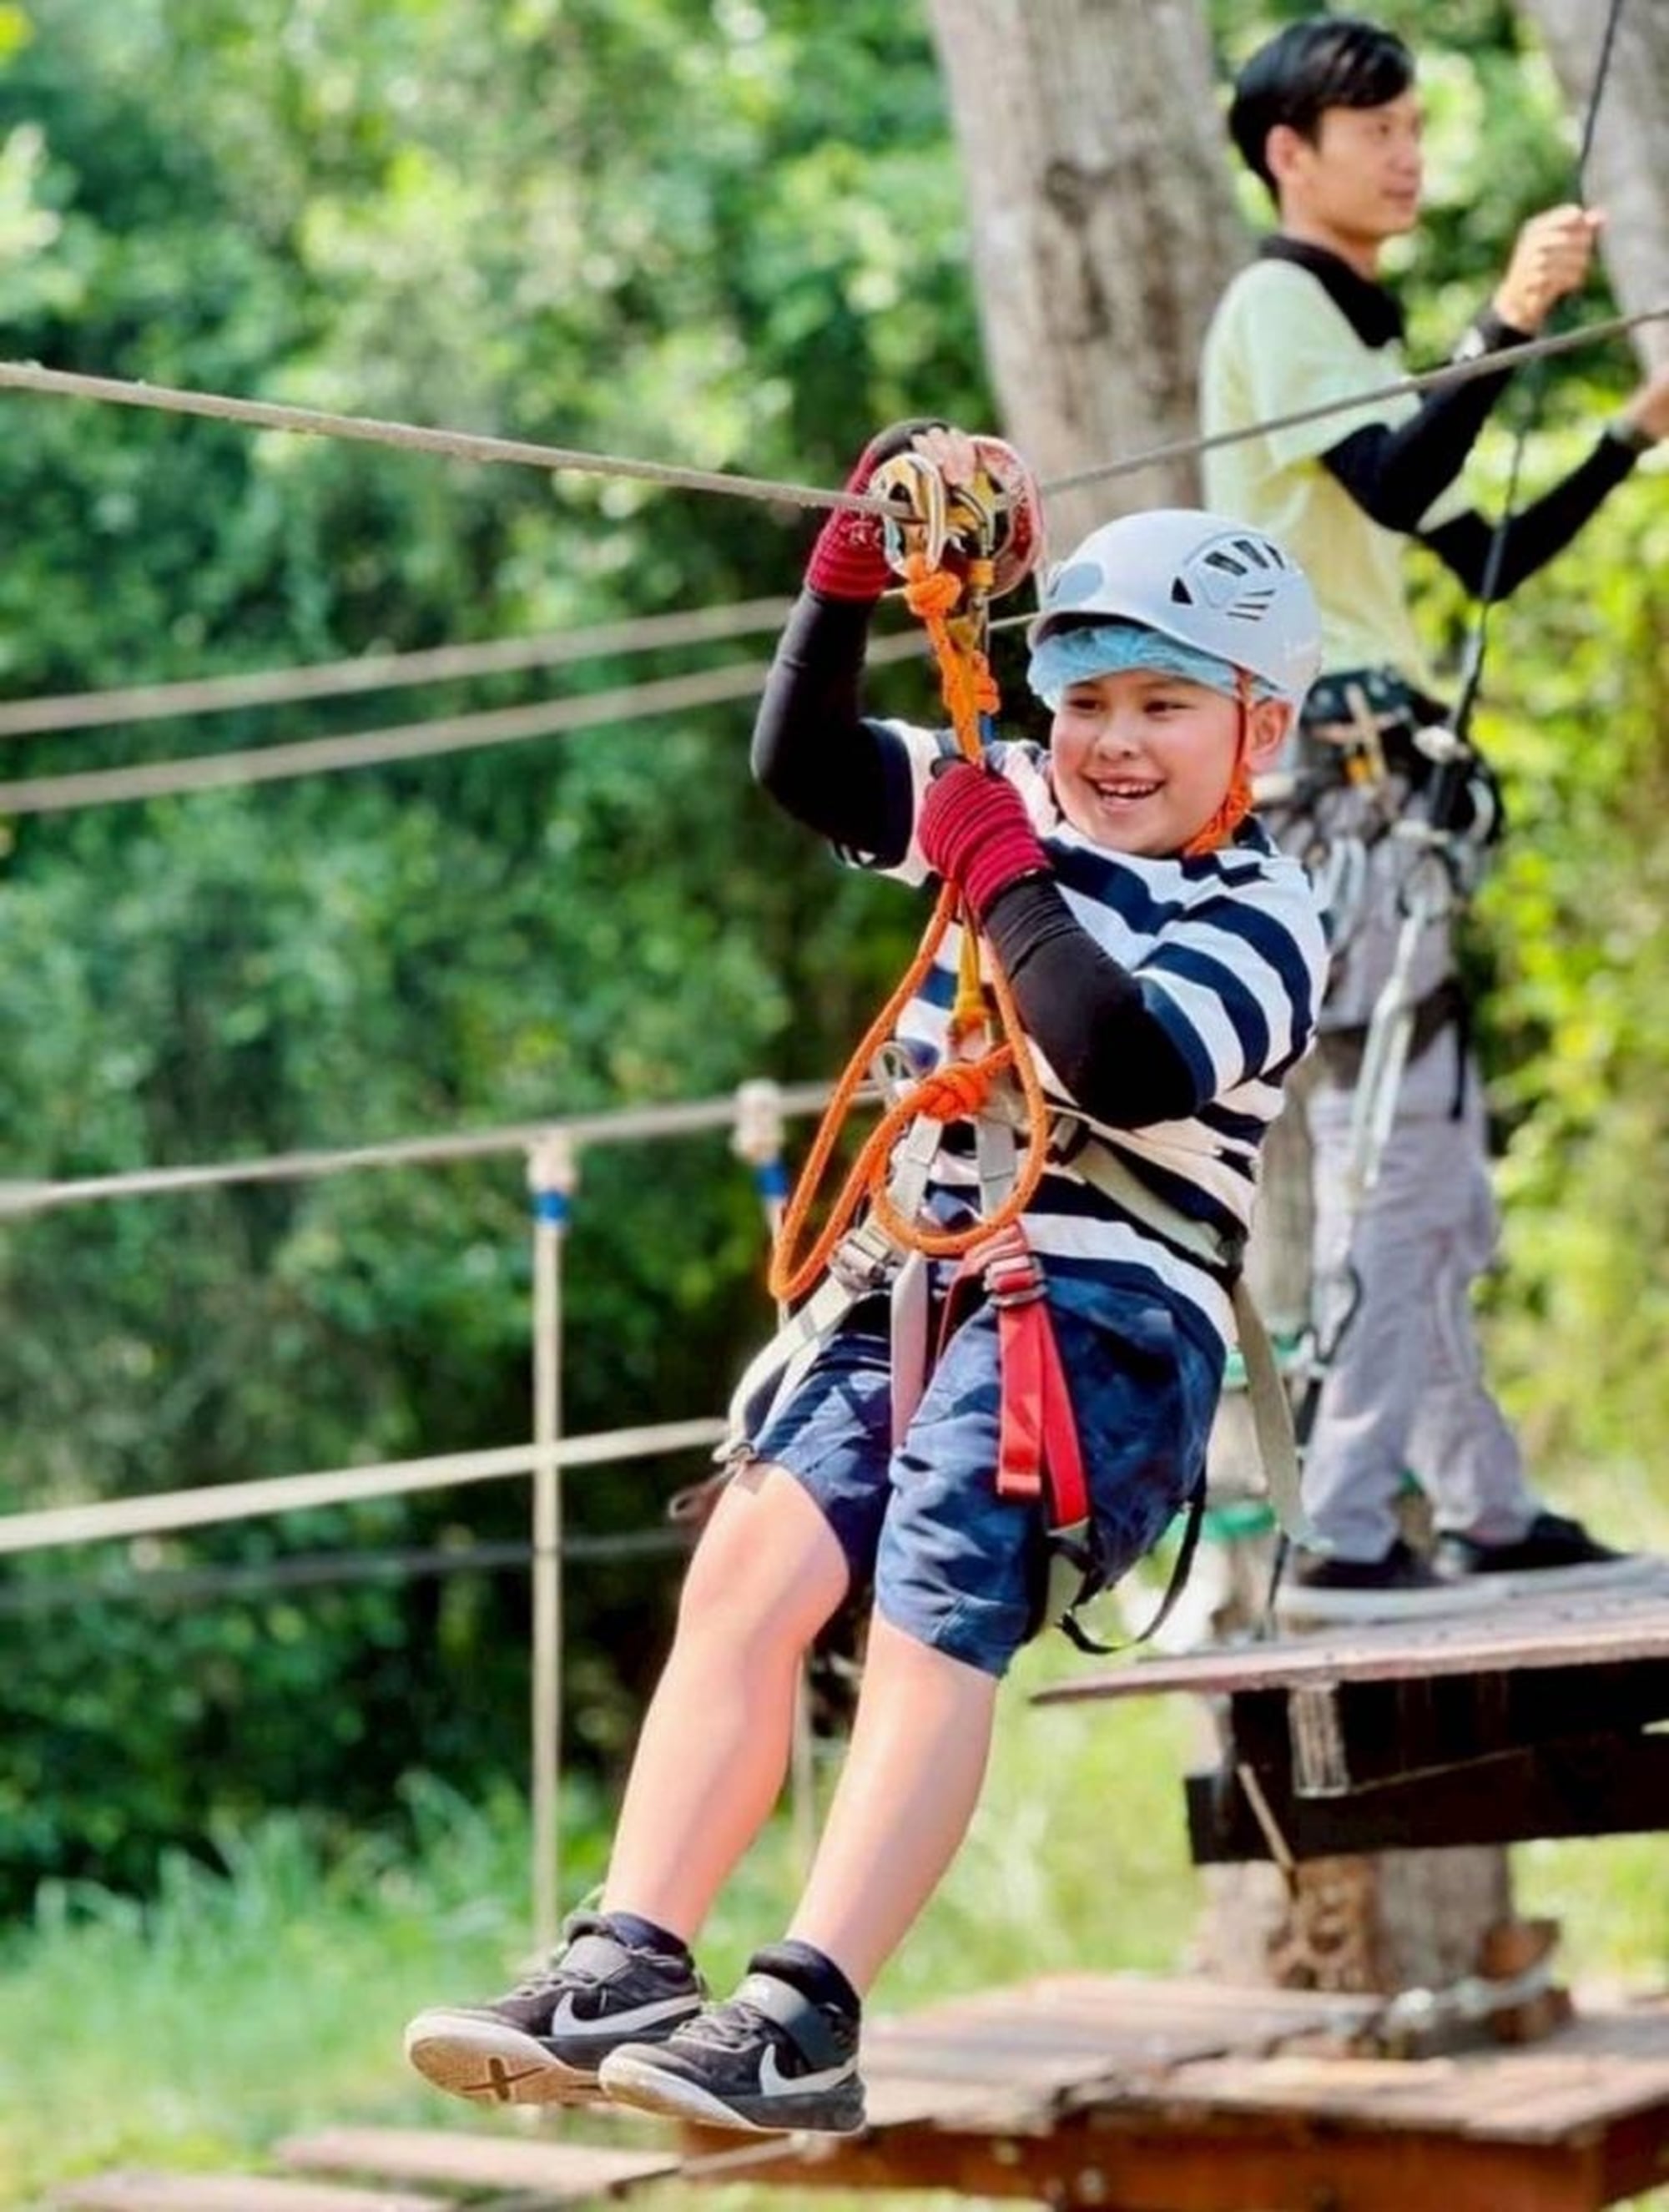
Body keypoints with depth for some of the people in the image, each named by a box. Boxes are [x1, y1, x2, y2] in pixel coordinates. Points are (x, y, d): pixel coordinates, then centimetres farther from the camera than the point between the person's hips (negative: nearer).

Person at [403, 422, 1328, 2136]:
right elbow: (799, 759, 8)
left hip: (1111, 1322, -5)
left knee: (933, 1601, -28)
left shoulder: (1262, 921, 0)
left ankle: (803, 2024, -38)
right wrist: (866, 545, -2)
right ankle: (620, 1970, -28)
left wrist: (1002, 874, -12)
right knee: (757, 1555, -20)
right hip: (912, 1290, 5)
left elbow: (1128, 1067, -20)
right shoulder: (1015, 806, 19)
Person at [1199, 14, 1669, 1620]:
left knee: (1427, 1162, 10)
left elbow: (1488, 562, 23)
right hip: (1324, 760, -10)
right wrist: (1508, 325, -25)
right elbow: (1395, 495, -20)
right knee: (1385, 1152, -15)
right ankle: (1345, 1537, -16)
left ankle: (1486, 1513, 15)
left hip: (1376, 779, 10)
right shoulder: (1274, 310, -4)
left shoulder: (1360, 333, 25)